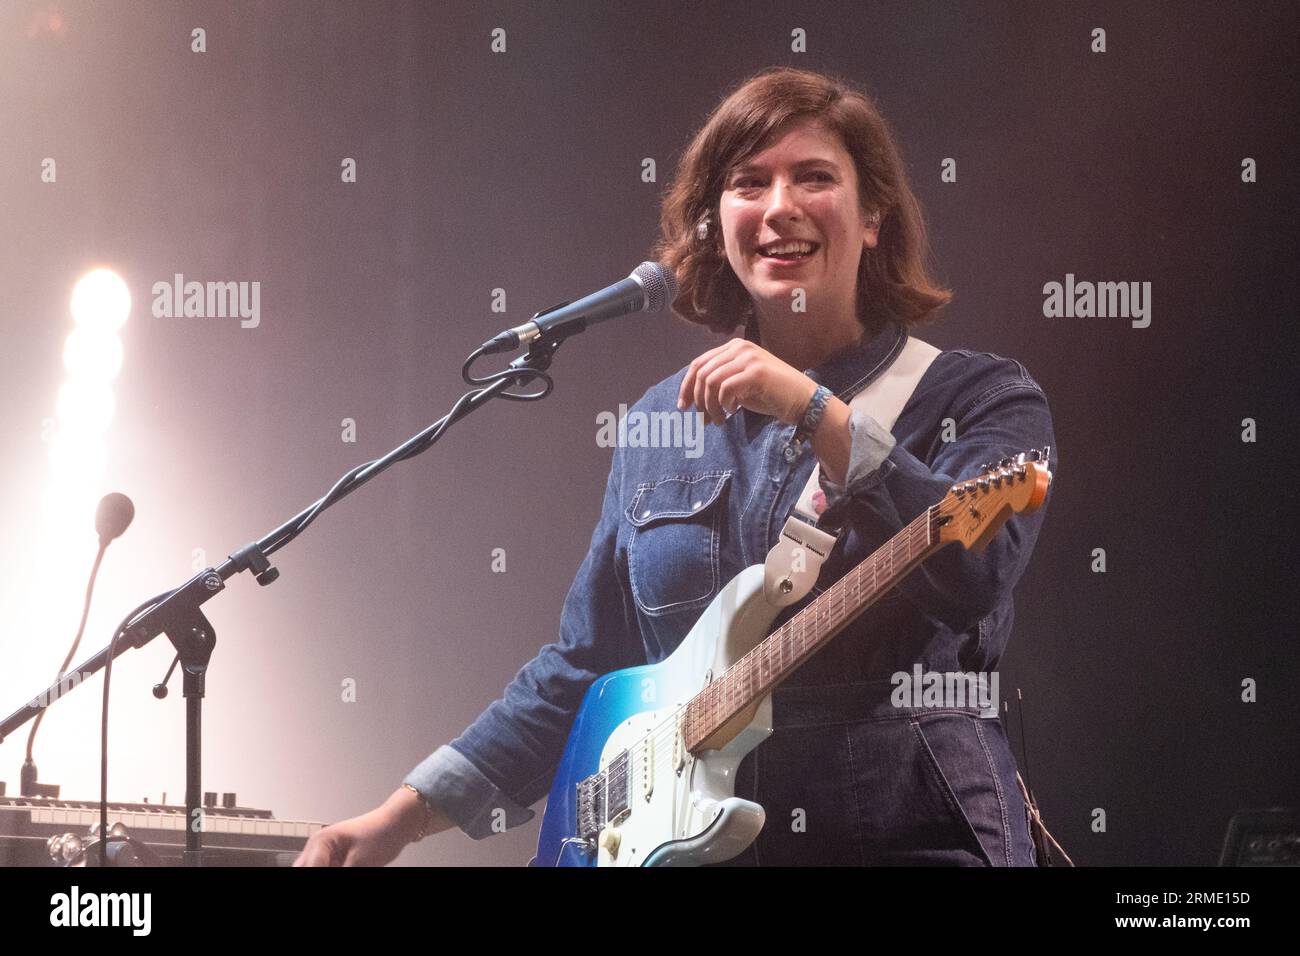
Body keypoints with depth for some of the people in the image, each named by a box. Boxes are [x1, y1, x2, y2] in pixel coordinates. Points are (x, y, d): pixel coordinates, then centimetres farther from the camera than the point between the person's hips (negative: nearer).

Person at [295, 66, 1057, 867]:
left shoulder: (980, 398, 0)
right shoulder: (661, 424, 12)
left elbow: (977, 578, -19)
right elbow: (583, 671, 15)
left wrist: (813, 410, -20)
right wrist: (406, 816, 9)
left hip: (912, 840, -1)